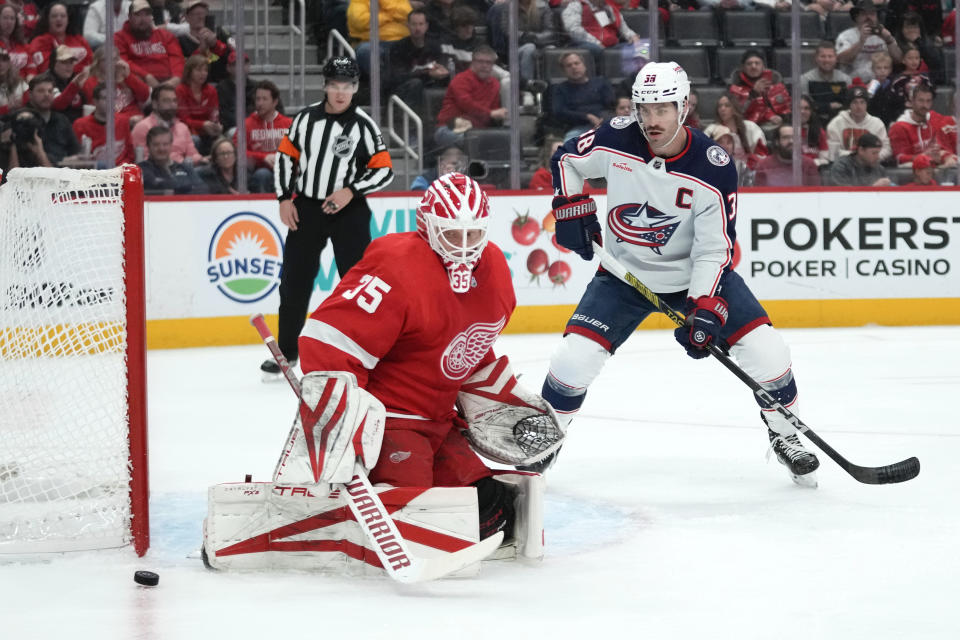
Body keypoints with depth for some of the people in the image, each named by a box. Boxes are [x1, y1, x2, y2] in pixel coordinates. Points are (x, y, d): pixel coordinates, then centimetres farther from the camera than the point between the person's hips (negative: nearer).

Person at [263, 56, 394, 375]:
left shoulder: (363, 125, -6)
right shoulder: (306, 118, 3)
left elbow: (384, 170, -6)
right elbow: (286, 155, 11)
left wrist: (351, 191, -18)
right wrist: (284, 198, 3)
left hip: (348, 211, -3)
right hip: (306, 208, 3)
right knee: (294, 283, 7)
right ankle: (286, 352, 19)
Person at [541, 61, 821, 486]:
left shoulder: (713, 170, -23)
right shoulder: (616, 140, -18)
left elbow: (715, 248, -21)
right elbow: (567, 159, 4)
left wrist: (706, 310, -30)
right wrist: (571, 207, -9)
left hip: (696, 274, -1)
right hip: (625, 275, 1)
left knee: (765, 350, -10)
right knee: (575, 358, -14)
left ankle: (785, 434, 16)